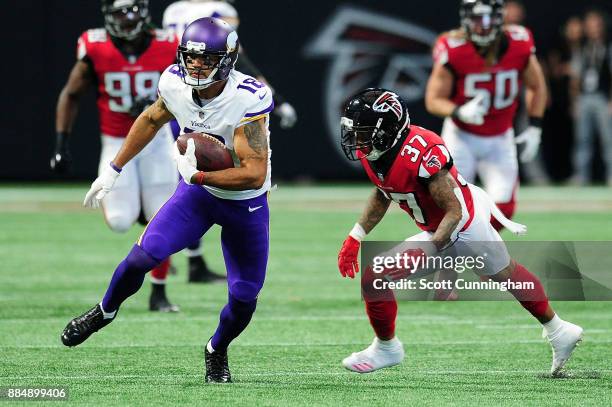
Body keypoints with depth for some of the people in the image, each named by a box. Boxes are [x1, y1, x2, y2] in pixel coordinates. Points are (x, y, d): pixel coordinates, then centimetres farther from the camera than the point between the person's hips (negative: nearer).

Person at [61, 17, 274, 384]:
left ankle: (217, 352, 34)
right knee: (144, 255, -15)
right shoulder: (176, 83, -16)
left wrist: (197, 175, -28)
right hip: (196, 192, 3)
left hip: (245, 204, -3)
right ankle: (104, 312, 14)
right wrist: (114, 169, 13)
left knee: (244, 295, 2)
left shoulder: (248, 101, -32)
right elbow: (151, 121, 8)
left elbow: (254, 174, -33)